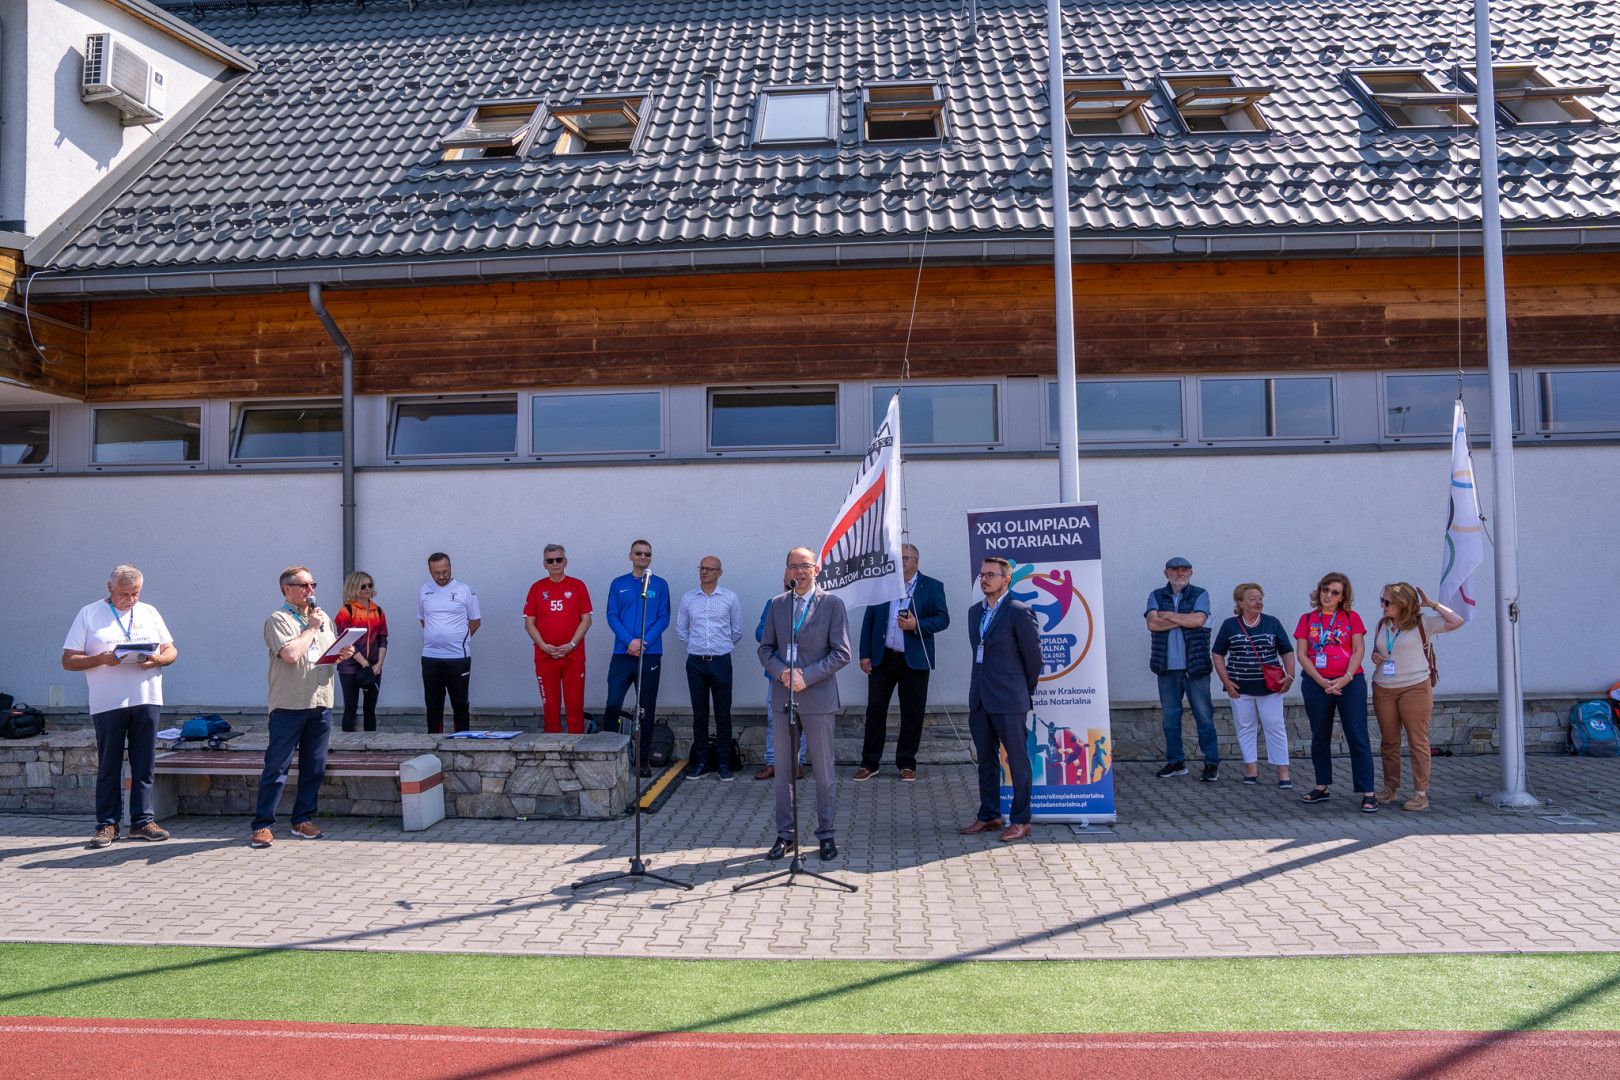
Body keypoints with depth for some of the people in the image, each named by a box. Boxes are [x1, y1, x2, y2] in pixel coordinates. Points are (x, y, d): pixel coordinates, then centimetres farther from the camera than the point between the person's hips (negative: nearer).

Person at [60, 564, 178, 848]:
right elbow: (68, 660, 1)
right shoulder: (89, 614, 5)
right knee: (108, 766, 3)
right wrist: (101, 659, -16)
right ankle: (107, 824, 11)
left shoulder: (149, 612, 14)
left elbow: (172, 651, 14)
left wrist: (158, 659, -8)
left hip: (147, 700, 2)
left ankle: (142, 821, 10)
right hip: (107, 704, -2)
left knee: (144, 766, 4)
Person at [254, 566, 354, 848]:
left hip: (321, 703, 6)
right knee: (276, 767, -4)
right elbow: (290, 654, -20)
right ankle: (262, 824, 2)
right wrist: (311, 628, -8)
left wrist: (344, 655, 2)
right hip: (289, 705, -6)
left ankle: (303, 819, 18)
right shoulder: (278, 619, -4)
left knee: (314, 767, 8)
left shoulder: (323, 618, 18)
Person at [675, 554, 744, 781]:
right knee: (699, 714, 7)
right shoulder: (688, 598, 6)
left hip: (721, 661, -2)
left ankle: (723, 763, 6)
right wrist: (694, 647, 13)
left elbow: (737, 631, 10)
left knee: (723, 714, 0)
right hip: (695, 662, 2)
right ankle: (700, 761, 14)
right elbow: (680, 629, 16)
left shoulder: (730, 598, 1)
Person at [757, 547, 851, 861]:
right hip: (783, 697, 3)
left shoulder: (832, 604, -2)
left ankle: (826, 835, 16)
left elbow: (841, 653, -6)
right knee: (783, 770, 8)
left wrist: (807, 676, -14)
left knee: (824, 771, 4)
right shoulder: (777, 604, 9)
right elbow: (765, 649, 12)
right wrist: (781, 671, -8)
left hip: (818, 697, -3)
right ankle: (785, 834, 19)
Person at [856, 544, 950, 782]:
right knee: (875, 710, 3)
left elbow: (943, 618, -2)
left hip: (914, 661, -2)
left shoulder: (932, 587, 3)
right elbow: (868, 620, 8)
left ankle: (906, 763, 18)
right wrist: (865, 654, 2)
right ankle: (870, 763, 12)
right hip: (882, 659, 2)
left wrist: (917, 625, -18)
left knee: (912, 715, 4)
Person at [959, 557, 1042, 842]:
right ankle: (988, 816, 24)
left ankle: (1020, 820, 11)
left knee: (1017, 760, 2)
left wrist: (1025, 691, 3)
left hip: (1008, 701, -7)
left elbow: (1033, 656, -6)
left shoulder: (1019, 612, -10)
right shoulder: (975, 612, 12)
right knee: (986, 760, 14)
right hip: (979, 699, 7)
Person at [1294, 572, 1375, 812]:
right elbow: (1302, 654, 1)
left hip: (1349, 682, -2)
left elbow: (1358, 651, -1)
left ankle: (1367, 793, -3)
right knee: (1320, 736, 10)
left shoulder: (1352, 618, 5)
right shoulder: (1307, 619, 7)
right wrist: (1322, 682, -10)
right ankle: (1322, 787, 21)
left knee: (1358, 736, -5)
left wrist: (1345, 679, -15)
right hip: (1316, 683, 2)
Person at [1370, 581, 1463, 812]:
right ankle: (1390, 788, 20)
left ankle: (1420, 793, 3)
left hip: (1415, 689, -5)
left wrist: (1431, 604, -9)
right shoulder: (1381, 625, 11)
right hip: (1383, 689, 5)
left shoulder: (1422, 623, -4)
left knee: (1418, 741, -2)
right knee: (1388, 741, 10)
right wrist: (1374, 657, 0)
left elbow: (1456, 621, -12)